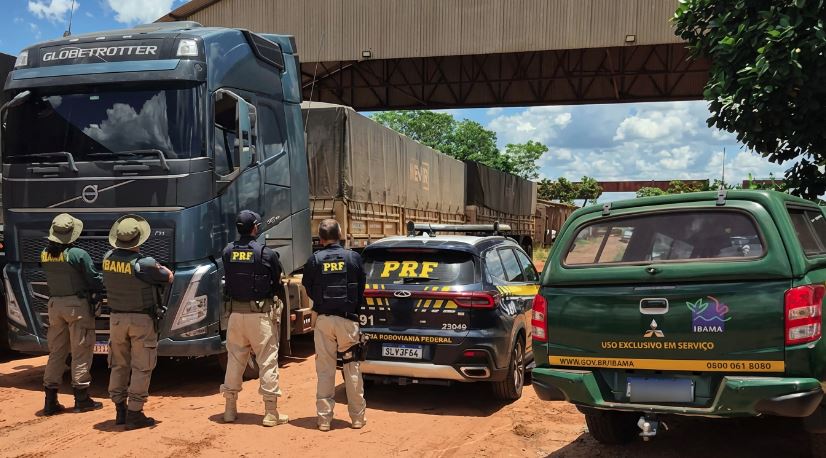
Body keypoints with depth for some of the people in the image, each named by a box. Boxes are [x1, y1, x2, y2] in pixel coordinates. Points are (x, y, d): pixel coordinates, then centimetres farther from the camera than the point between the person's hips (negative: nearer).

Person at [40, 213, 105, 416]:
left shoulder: (45, 254, 2)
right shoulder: (78, 254, -15)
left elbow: (55, 277, 11)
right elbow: (94, 280, -9)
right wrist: (102, 288, 12)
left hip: (54, 304, 6)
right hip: (77, 303, -5)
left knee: (56, 351, 12)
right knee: (81, 351, 3)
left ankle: (50, 400, 14)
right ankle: (81, 398, 7)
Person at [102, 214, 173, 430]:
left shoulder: (108, 258, -3)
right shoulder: (144, 263, -20)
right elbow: (169, 277, -6)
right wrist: (159, 268, 16)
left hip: (116, 318, 6)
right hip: (141, 319, -6)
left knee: (119, 366, 15)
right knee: (141, 368, 2)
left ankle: (120, 410, 23)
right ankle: (134, 414, 3)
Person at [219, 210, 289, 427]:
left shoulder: (227, 252, 1)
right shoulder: (266, 253, -11)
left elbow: (227, 281, 7)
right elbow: (277, 283, -2)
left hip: (236, 312, 5)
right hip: (261, 313, -4)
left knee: (234, 359, 14)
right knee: (268, 360, 1)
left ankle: (230, 408, 21)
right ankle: (271, 411, 3)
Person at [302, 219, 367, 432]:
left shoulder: (314, 260, -4)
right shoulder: (353, 258, -2)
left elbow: (309, 290, 5)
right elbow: (361, 290, 5)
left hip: (323, 320, 0)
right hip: (347, 319, 0)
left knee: (325, 370, 6)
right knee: (352, 369, 8)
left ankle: (324, 418, 9)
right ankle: (357, 417, 14)